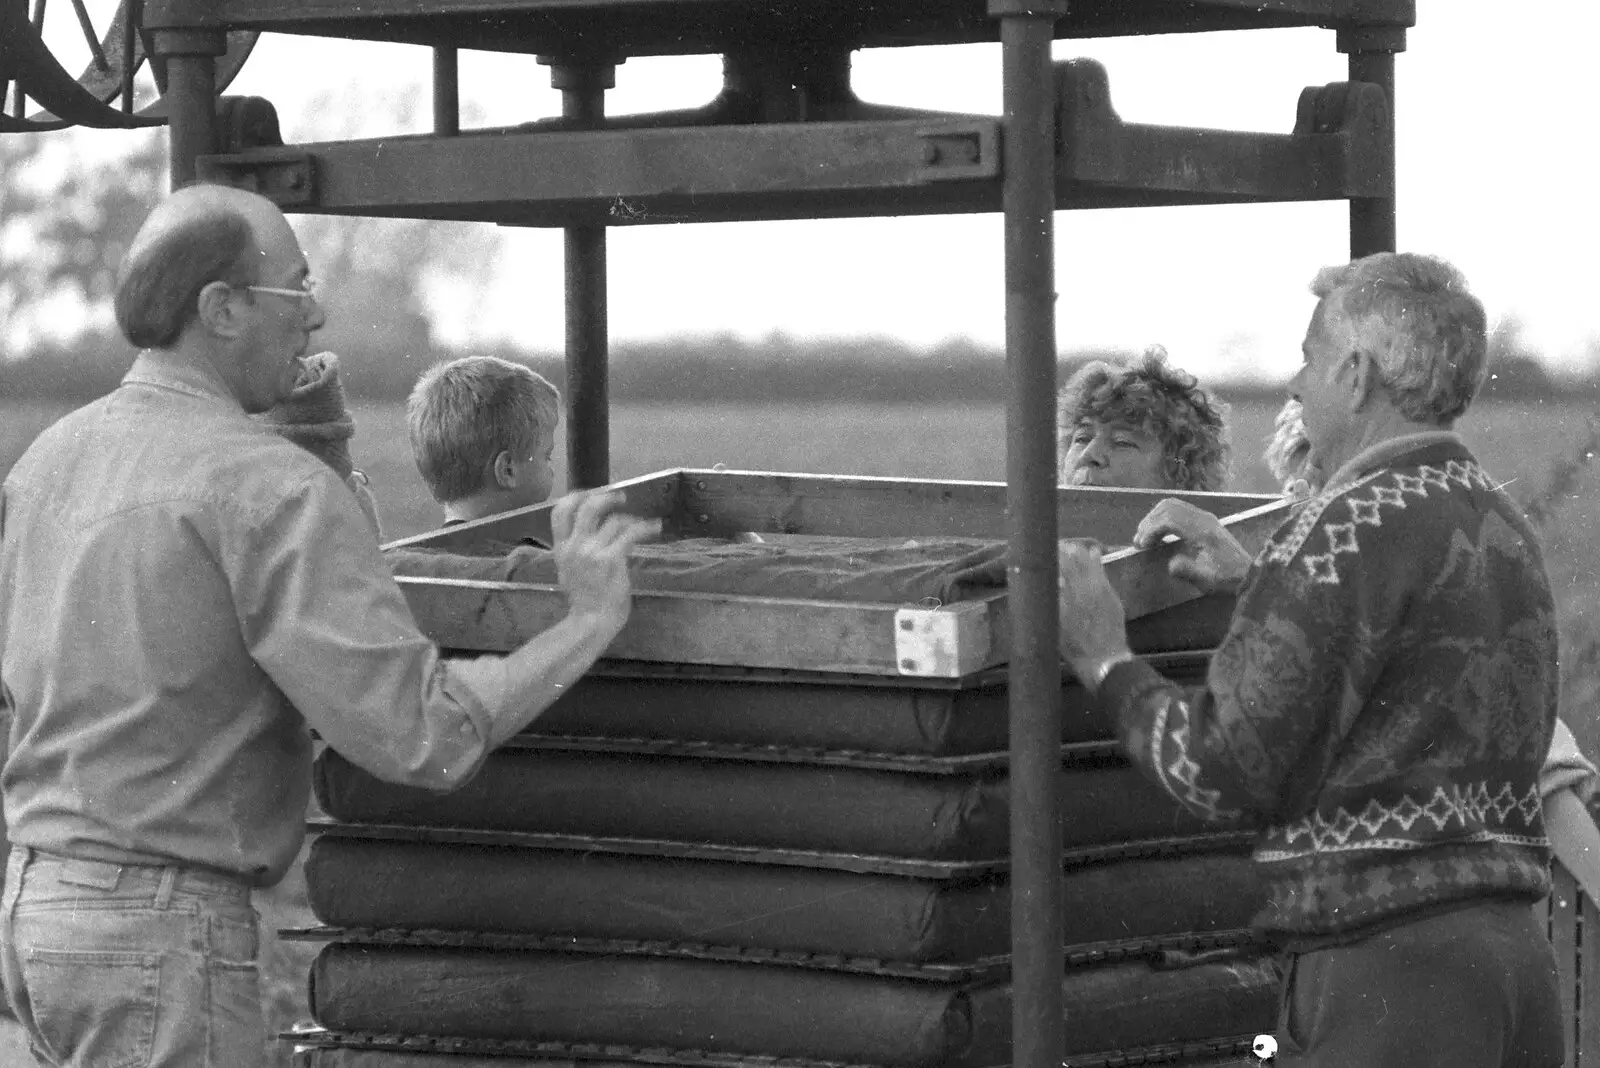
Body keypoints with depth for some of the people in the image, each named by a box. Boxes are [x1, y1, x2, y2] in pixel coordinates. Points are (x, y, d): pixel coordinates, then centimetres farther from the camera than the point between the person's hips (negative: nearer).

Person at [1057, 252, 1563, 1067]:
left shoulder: (1354, 529, -12)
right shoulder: (1504, 531, 15)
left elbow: (1226, 772, -12)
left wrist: (1106, 666, 4)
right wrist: (1254, 586, 28)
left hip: (1388, 968, -9)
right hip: (1513, 948, 9)